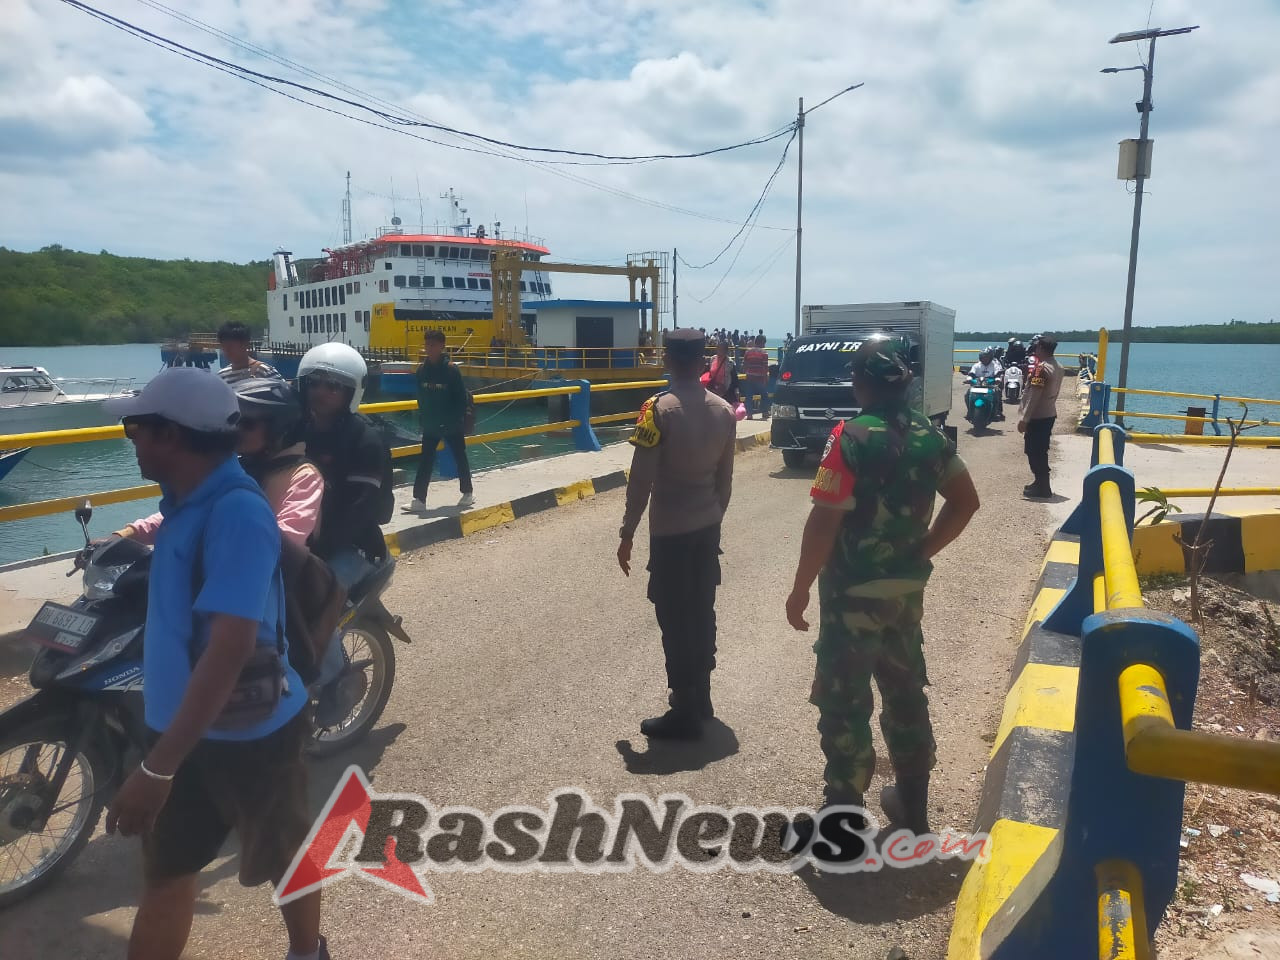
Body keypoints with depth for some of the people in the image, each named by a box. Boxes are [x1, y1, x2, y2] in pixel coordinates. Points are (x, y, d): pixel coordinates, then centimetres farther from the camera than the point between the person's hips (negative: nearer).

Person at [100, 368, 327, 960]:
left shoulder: (235, 511, -27)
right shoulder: (188, 503, 2)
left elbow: (230, 647, -34)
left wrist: (156, 768, -33)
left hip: (246, 735, -8)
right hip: (183, 728, 8)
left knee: (284, 859, 17)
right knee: (163, 874, 17)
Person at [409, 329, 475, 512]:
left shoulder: (451, 370, -14)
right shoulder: (421, 369, 0)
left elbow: (462, 398, -12)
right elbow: (421, 397, 8)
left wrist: (457, 419, -14)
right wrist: (422, 419, 6)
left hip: (451, 426, -4)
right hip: (430, 425, 4)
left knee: (460, 458, 11)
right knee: (425, 462, 1)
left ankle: (468, 492, 27)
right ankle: (419, 500, 3)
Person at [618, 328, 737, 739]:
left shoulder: (659, 409, -15)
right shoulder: (723, 411, 3)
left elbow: (641, 480, -16)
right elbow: (725, 479, 10)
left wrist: (627, 533, -8)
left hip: (670, 531, -6)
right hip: (707, 528, 6)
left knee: (675, 620, 2)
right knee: (702, 613, 16)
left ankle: (685, 714, 10)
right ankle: (700, 698, 29)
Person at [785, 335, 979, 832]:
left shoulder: (851, 437, -18)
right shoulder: (930, 436, 2)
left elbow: (824, 522, -20)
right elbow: (965, 501, 10)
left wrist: (800, 590, -11)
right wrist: (923, 551, 13)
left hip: (853, 592, -6)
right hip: (907, 589, 7)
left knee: (844, 703, 4)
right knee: (906, 693, 19)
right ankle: (912, 807, 33)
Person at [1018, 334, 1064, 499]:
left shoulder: (1041, 368, -19)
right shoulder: (1058, 367, 10)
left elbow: (1033, 396, -21)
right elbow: (1051, 392, 14)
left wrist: (1024, 419, -18)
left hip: (1037, 417, -9)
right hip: (1049, 414, 9)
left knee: (1034, 452, -2)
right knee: (1041, 451, 18)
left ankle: (1042, 487, 0)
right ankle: (1041, 483, 26)